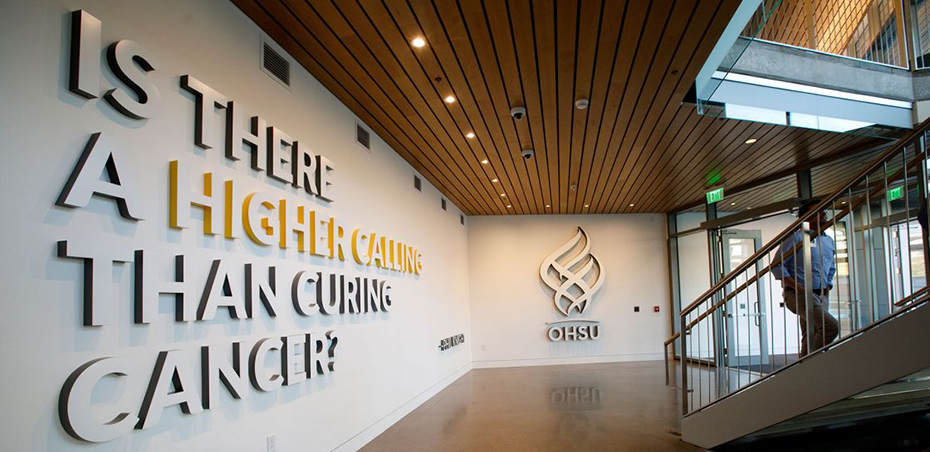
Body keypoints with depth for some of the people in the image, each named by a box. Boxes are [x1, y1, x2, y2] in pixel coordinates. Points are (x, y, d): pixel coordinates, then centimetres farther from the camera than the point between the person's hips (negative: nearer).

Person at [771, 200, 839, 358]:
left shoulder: (829, 241, 17)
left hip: (822, 296, 7)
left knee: (811, 338, 6)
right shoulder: (797, 237, -6)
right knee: (831, 326, -22)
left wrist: (827, 286, 14)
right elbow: (777, 265, -10)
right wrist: (797, 287, -16)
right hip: (799, 295, -7)